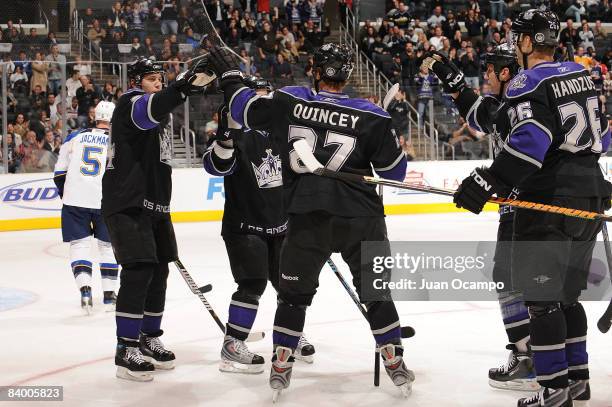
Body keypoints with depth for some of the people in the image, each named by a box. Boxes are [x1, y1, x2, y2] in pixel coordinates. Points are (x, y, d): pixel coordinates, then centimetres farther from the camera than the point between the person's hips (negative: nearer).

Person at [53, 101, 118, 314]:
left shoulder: (74, 137, 8)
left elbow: (59, 172, 11)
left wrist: (66, 195, 24)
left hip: (75, 200, 1)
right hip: (106, 202, -1)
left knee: (79, 244, 5)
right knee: (108, 246, 13)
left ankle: (84, 289, -14)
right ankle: (108, 295, 13)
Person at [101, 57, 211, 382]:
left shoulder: (157, 113, 21)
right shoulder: (130, 103, -8)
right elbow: (150, 110, -34)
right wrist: (183, 87, -49)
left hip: (153, 205, 10)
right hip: (127, 205, -10)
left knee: (158, 272, 13)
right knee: (138, 271, -15)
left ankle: (148, 340, 26)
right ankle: (126, 350, -12)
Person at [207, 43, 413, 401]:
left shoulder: (288, 102, -1)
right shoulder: (372, 117, -4)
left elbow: (245, 106, 11)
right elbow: (395, 171, 2)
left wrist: (229, 74, 28)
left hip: (307, 220, 1)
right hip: (361, 220, 0)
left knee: (294, 293, 15)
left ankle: (281, 368, 16)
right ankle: (396, 365, 15)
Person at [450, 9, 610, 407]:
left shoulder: (529, 83, -12)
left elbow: (531, 141, -25)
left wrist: (487, 181, -27)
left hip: (553, 200, -8)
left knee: (541, 293, -4)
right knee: (566, 292, 17)